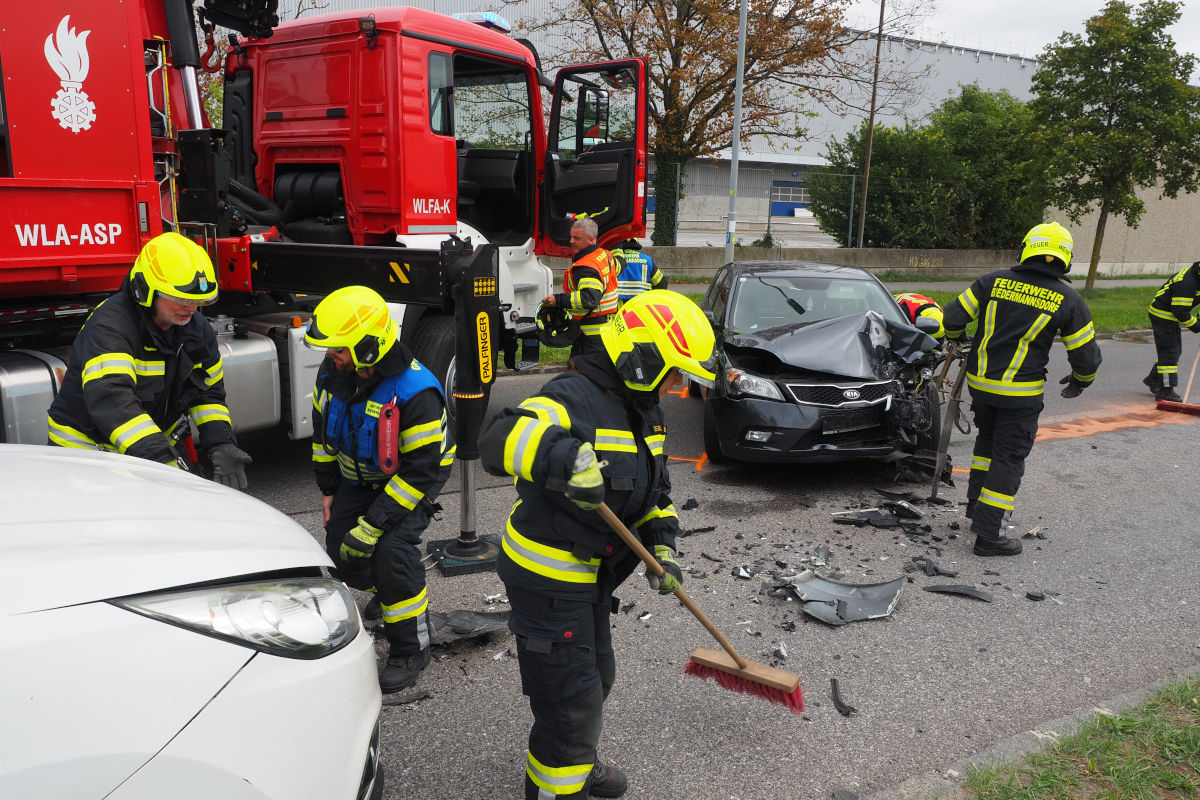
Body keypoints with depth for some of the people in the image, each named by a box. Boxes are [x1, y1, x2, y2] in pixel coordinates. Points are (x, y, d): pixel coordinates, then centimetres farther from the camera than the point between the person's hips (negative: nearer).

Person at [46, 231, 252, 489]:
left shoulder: (197, 328, 1)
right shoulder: (109, 327, -23)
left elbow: (208, 391, 8)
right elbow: (110, 399, -36)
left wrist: (220, 445, -10)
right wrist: (163, 462, -47)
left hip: (160, 445, 6)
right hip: (90, 450, -6)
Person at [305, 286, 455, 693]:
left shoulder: (415, 392, -35)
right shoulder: (333, 371, -12)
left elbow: (421, 470, -31)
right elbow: (323, 430, 7)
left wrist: (372, 525, -30)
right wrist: (328, 490, 8)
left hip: (412, 479, -7)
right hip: (358, 475, 7)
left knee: (390, 549, -25)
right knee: (343, 553, 1)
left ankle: (412, 649, -4)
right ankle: (389, 593, 38)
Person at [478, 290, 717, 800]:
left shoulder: (640, 407, 6)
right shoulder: (574, 399, -26)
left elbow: (653, 489, 17)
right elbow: (498, 441, -42)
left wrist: (662, 550, 6)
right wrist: (567, 458, -56)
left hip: (589, 574, 10)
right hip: (547, 578, -10)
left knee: (596, 678, 26)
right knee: (570, 696, 2)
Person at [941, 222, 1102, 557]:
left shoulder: (993, 281, -3)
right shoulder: (1068, 300, -5)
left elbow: (952, 318, -1)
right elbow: (1086, 354, 0)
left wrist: (956, 339, 23)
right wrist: (1081, 380, 21)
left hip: (979, 382, 3)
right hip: (1020, 393, -3)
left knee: (987, 441, 24)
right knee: (1009, 457, 4)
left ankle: (976, 506, 33)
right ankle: (988, 534, 3)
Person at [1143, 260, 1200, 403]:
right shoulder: (1186, 283, -28)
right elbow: (1180, 311, -26)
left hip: (1171, 316, 10)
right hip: (1162, 316, -10)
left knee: (1176, 350, 17)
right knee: (1169, 352, -10)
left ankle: (1153, 379, 29)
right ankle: (1165, 389, -8)